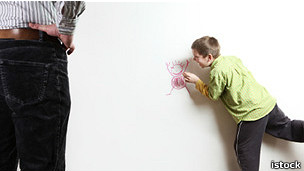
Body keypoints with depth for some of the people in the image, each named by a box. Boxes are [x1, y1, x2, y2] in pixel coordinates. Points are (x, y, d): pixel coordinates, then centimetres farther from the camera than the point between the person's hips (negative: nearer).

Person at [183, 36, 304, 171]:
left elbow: (212, 95, -4)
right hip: (268, 102, 8)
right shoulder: (233, 58, 8)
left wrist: (197, 81, 5)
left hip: (251, 114, -8)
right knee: (286, 127, 20)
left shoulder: (217, 72, -16)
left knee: (245, 150, 6)